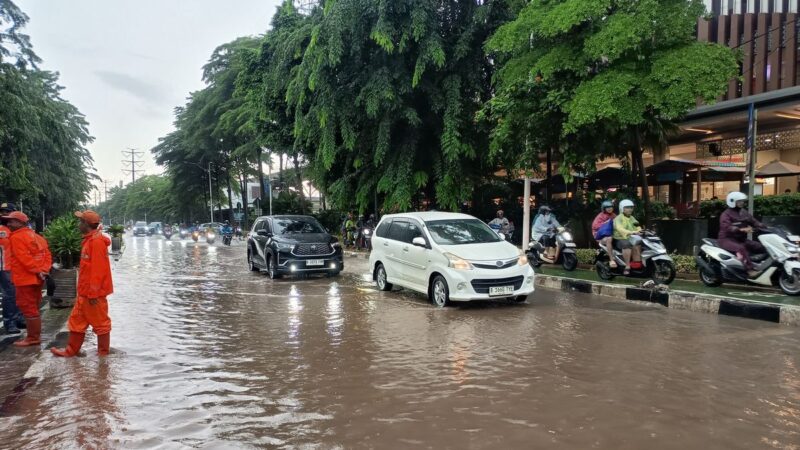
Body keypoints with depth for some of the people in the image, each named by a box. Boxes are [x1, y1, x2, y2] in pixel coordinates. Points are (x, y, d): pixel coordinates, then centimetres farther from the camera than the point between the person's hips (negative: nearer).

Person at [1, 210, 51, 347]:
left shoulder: (16, 237, -12)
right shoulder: (37, 237, 15)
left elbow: (24, 258, -21)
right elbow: (47, 255, 8)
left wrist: (37, 271, -17)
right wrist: (43, 270, -2)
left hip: (25, 279, -9)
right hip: (36, 278, 9)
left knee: (28, 309, -3)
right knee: (33, 308, 16)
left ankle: (32, 338, 2)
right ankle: (36, 335, 22)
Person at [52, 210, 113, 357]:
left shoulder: (97, 241, -18)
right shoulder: (89, 240, 14)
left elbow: (98, 269, -22)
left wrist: (93, 292, -21)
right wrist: (85, 290, 20)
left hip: (94, 292, -10)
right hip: (85, 291, 10)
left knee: (100, 321, 2)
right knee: (77, 320, 16)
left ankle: (103, 351, 13)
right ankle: (71, 350, 25)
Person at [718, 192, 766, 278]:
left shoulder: (744, 212, 15)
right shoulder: (726, 214, -10)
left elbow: (754, 221, 10)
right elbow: (727, 227, -26)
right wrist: (742, 230, -40)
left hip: (741, 239, 8)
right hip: (727, 239, -8)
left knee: (761, 247, -5)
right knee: (741, 248, -36)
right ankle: (750, 270, -41)